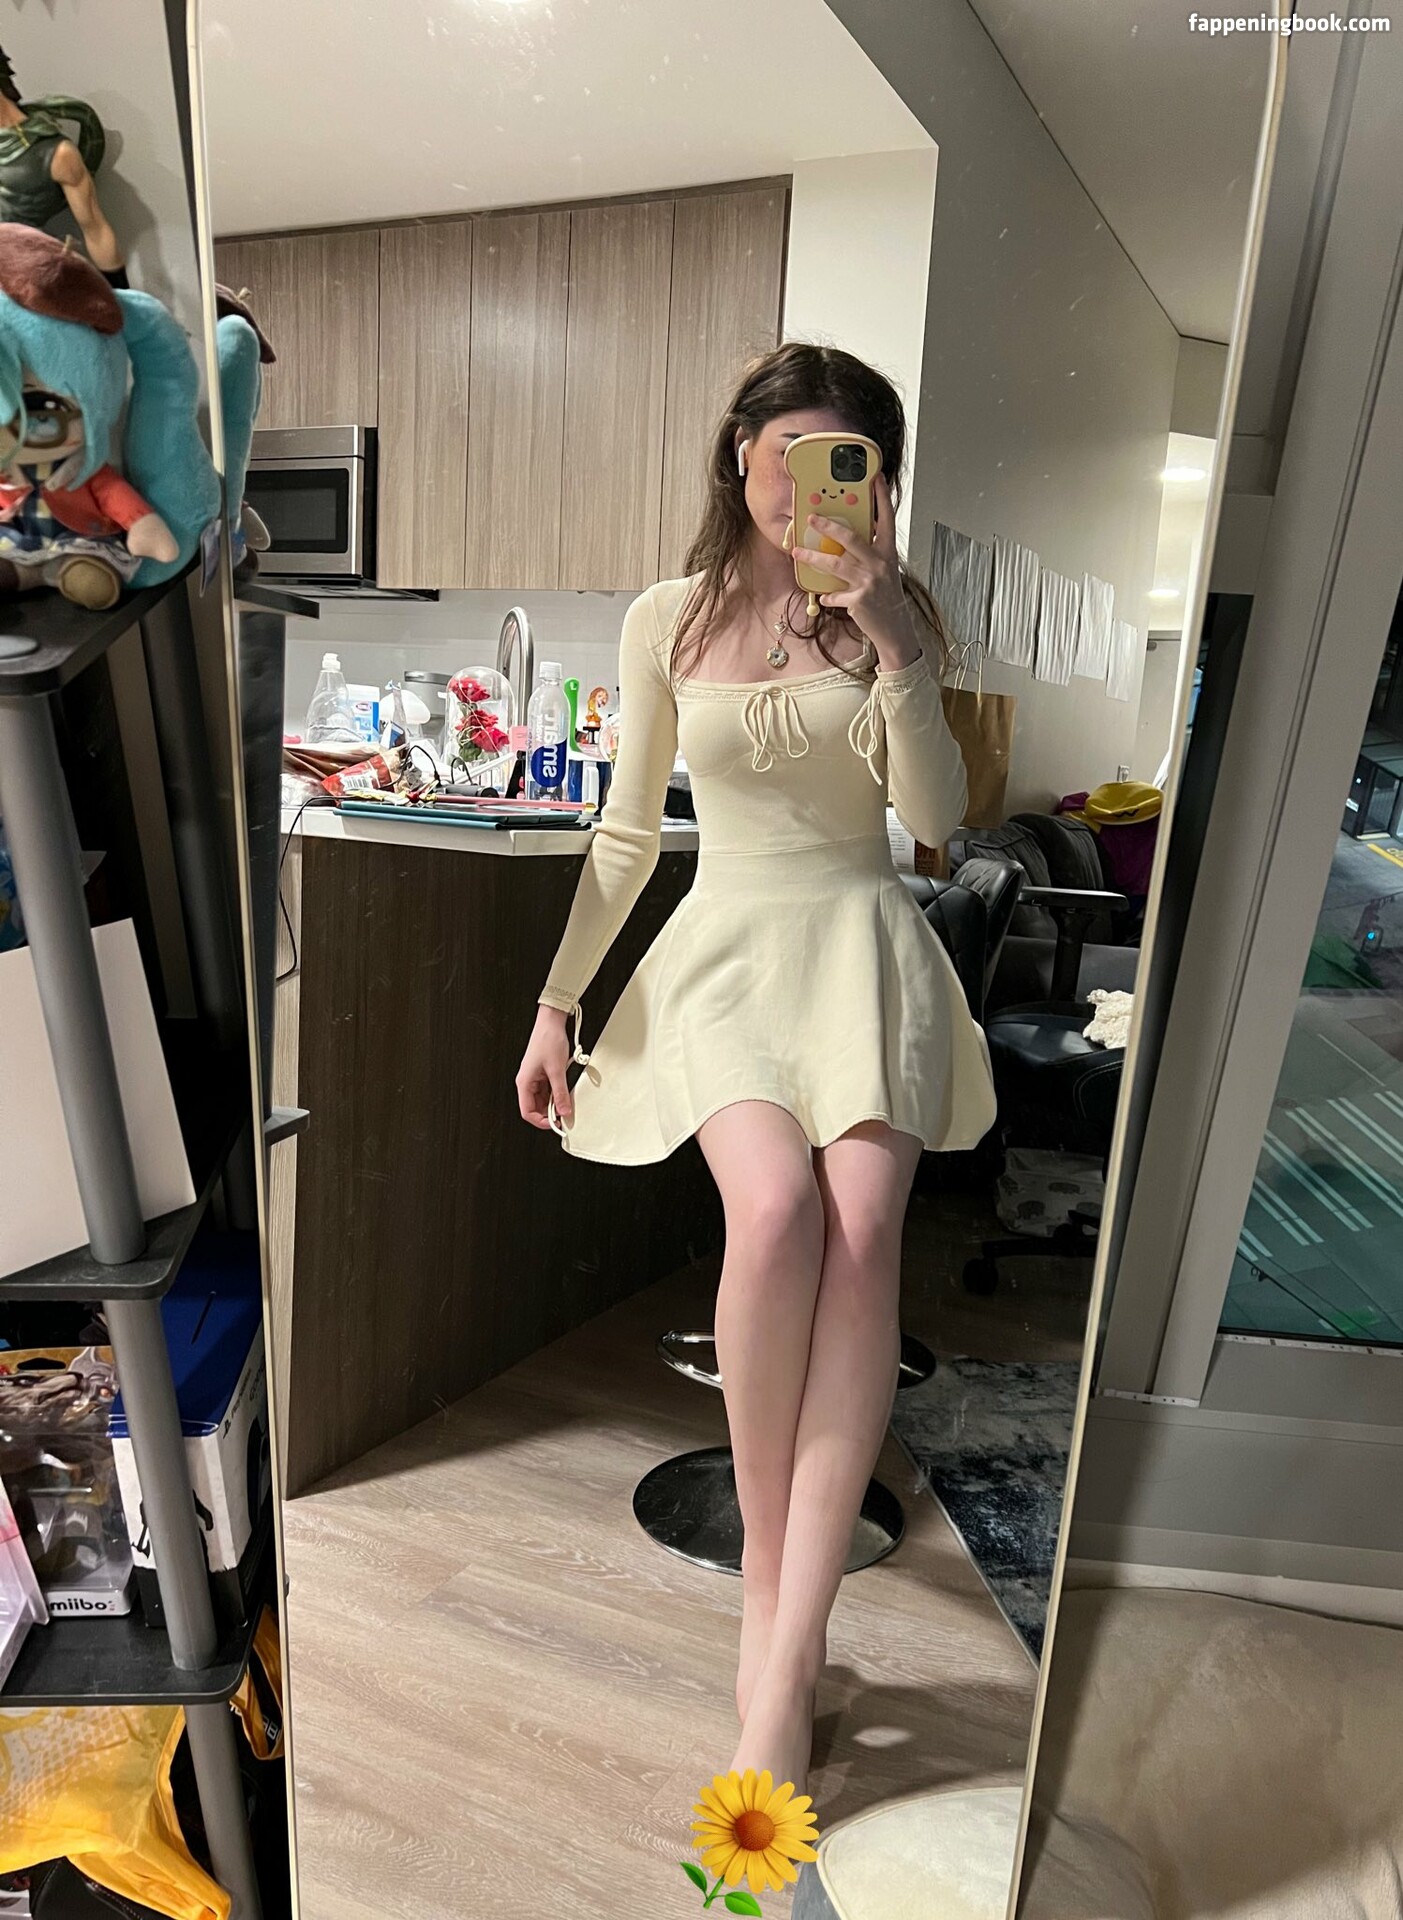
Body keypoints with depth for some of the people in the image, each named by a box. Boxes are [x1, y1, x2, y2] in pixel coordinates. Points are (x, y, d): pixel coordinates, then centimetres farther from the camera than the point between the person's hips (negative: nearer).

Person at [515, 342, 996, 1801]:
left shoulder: (896, 615, 9)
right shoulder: (668, 621, 9)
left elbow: (938, 822, 0)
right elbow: (627, 830, 10)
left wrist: (897, 653, -11)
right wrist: (558, 1000, 6)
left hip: (864, 940, 1)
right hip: (726, 945, 0)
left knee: (862, 1219, -25)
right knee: (779, 1202, -29)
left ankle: (787, 1650, -17)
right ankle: (767, 1562, -6)